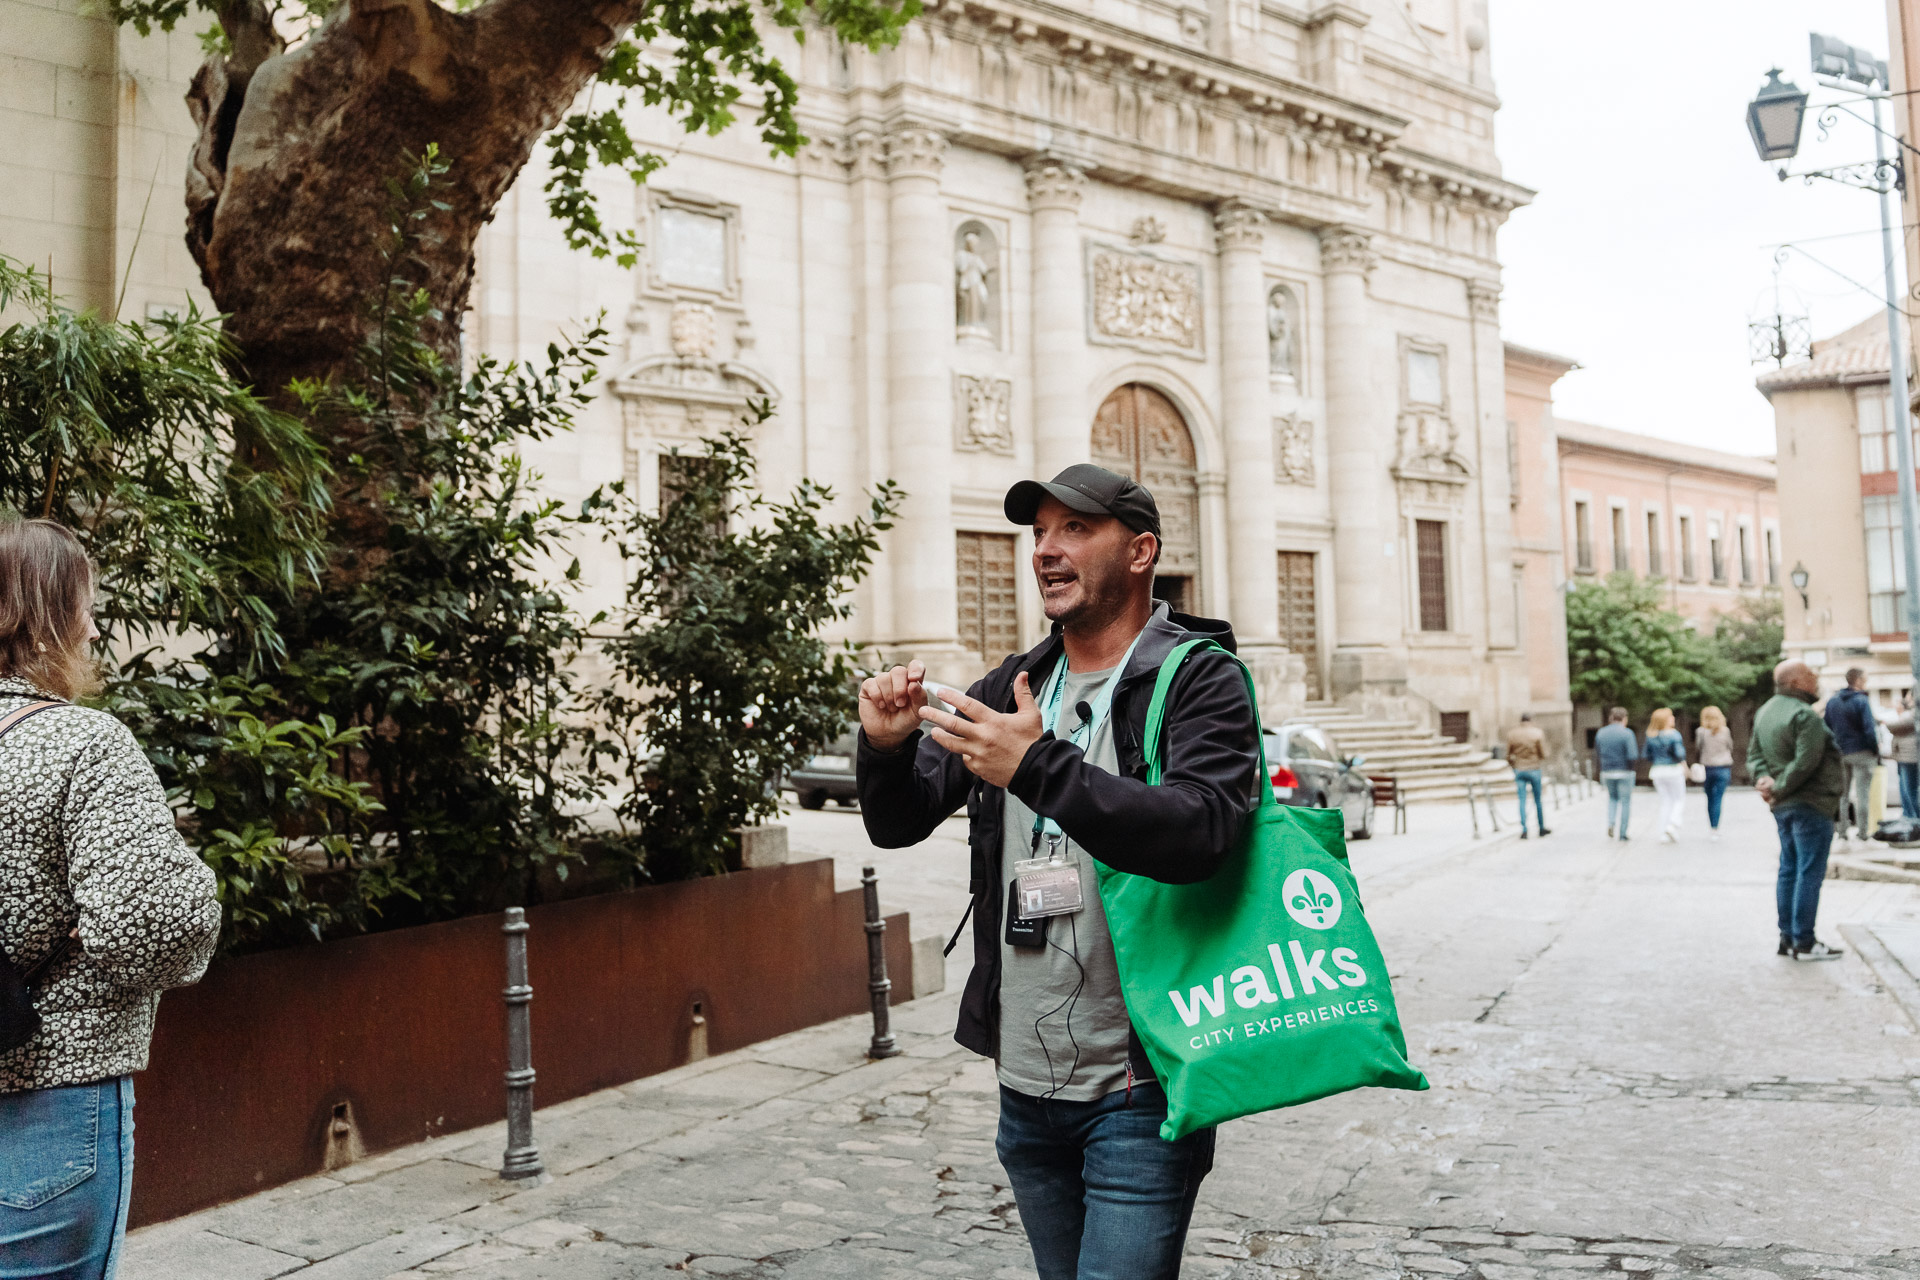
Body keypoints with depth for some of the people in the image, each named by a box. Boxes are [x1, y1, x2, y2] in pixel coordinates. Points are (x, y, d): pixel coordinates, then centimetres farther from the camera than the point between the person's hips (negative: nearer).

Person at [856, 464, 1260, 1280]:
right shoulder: (1012, 686, 9)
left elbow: (1200, 833, -25)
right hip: (1025, 1082, 6)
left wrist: (1042, 769, -34)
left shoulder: (1200, 680, -8)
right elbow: (898, 825, 8)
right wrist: (886, 747, -13)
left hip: (1139, 1088, -6)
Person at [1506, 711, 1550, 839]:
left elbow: (1508, 756, 4)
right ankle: (1541, 828, 19)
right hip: (1534, 770, -1)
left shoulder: (1511, 735, 1)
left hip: (1519, 770, 2)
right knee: (1538, 800, 10)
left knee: (1522, 801, 1)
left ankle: (1523, 830, -7)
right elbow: (1544, 754, -6)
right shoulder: (1538, 734, -6)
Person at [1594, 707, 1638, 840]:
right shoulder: (1627, 733, -12)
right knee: (1625, 802, 9)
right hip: (1624, 772, -4)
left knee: (1612, 797, 25)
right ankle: (1622, 833, 9)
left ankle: (1611, 823, 3)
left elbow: (1597, 752, 12)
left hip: (1607, 772, 4)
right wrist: (1636, 746, 3)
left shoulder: (1601, 733, 2)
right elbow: (1633, 756, -18)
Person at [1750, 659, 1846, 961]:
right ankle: (1804, 942, -2)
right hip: (1810, 804, -9)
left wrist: (1764, 779, -5)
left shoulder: (1765, 712, 12)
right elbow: (1805, 763, -24)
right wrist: (1779, 789, -14)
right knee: (1810, 873, -5)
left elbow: (1754, 753, 11)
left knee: (1789, 871, 13)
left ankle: (1788, 938, 17)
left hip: (1783, 808, 9)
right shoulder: (1805, 715, -17)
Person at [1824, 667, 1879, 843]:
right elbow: (1869, 729, -16)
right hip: (1861, 752, -5)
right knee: (1862, 793, 1)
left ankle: (1841, 832, 10)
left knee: (1842, 794, 10)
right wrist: (1876, 751, -7)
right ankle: (1862, 831, 3)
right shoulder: (1862, 701, -12)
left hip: (1839, 754, 5)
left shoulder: (1832, 701, 6)